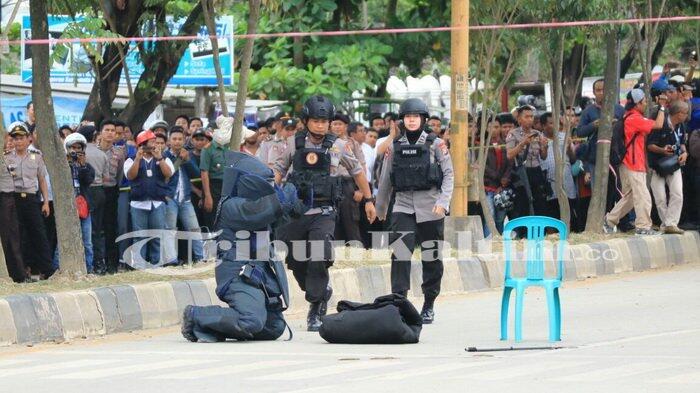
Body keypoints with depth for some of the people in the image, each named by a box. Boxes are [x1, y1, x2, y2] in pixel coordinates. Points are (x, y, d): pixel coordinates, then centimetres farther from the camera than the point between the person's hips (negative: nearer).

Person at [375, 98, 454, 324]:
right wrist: (380, 208, 22)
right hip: (403, 206, 1)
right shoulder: (394, 148, 8)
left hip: (430, 208, -1)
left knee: (432, 258, 6)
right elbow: (385, 180, 16)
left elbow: (448, 174, -2)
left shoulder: (436, 145, 1)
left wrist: (443, 201, -15)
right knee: (400, 254, -16)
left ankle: (429, 306, 19)